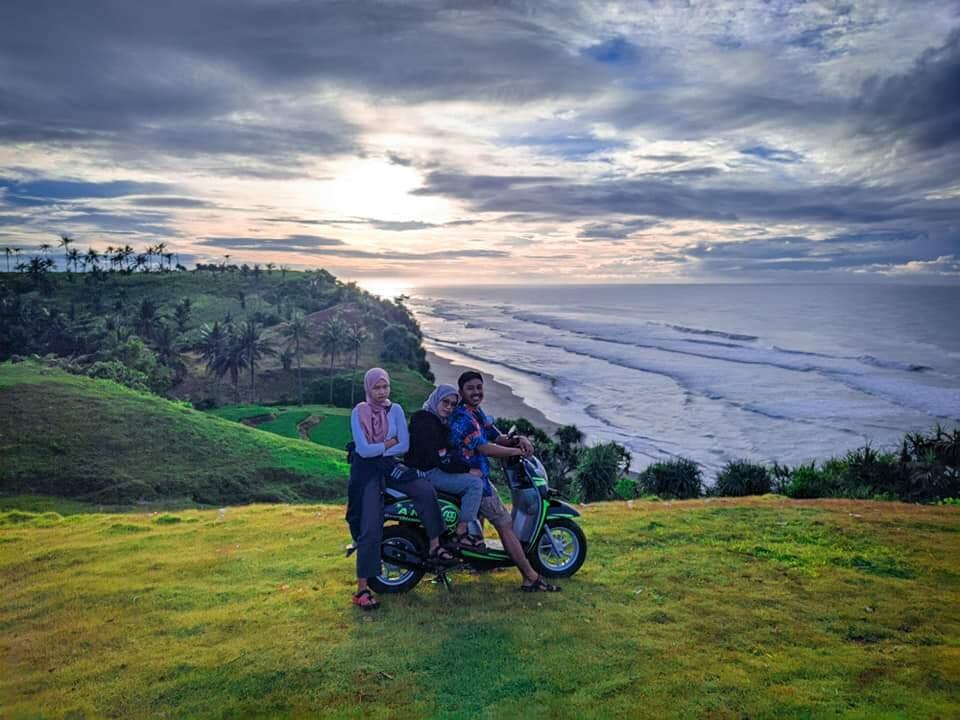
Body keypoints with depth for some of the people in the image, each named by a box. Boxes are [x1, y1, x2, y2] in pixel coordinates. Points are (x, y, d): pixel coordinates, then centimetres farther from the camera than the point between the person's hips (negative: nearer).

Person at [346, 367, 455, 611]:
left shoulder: (395, 410, 2)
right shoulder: (359, 412, -8)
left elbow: (404, 445, -6)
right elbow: (363, 449, -17)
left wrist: (377, 449, -11)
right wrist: (389, 443, -9)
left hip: (390, 465, 4)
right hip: (366, 471, -4)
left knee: (426, 490, -20)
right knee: (370, 528, -13)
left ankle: (434, 546, -8)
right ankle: (362, 588, -7)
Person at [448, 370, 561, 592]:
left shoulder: (478, 413, 12)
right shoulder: (462, 417, -20)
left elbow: (497, 437, 11)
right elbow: (484, 448, -27)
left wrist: (517, 440, -9)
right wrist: (517, 451, -18)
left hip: (480, 476, 10)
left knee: (505, 523, 15)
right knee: (506, 524, -7)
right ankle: (532, 577, -2)